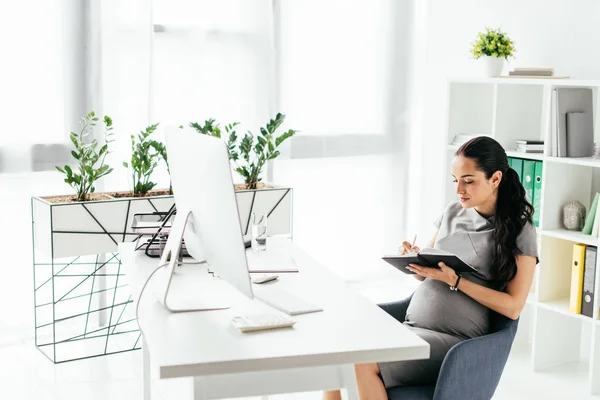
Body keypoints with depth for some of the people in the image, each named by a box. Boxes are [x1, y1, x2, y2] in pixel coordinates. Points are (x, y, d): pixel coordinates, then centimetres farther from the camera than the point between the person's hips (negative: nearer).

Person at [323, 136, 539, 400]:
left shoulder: (519, 230, -2)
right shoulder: (453, 212, 14)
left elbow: (513, 306, -7)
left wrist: (454, 280, -15)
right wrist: (414, 261, -3)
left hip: (454, 339, -6)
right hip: (410, 326, 6)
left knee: (362, 362, -27)